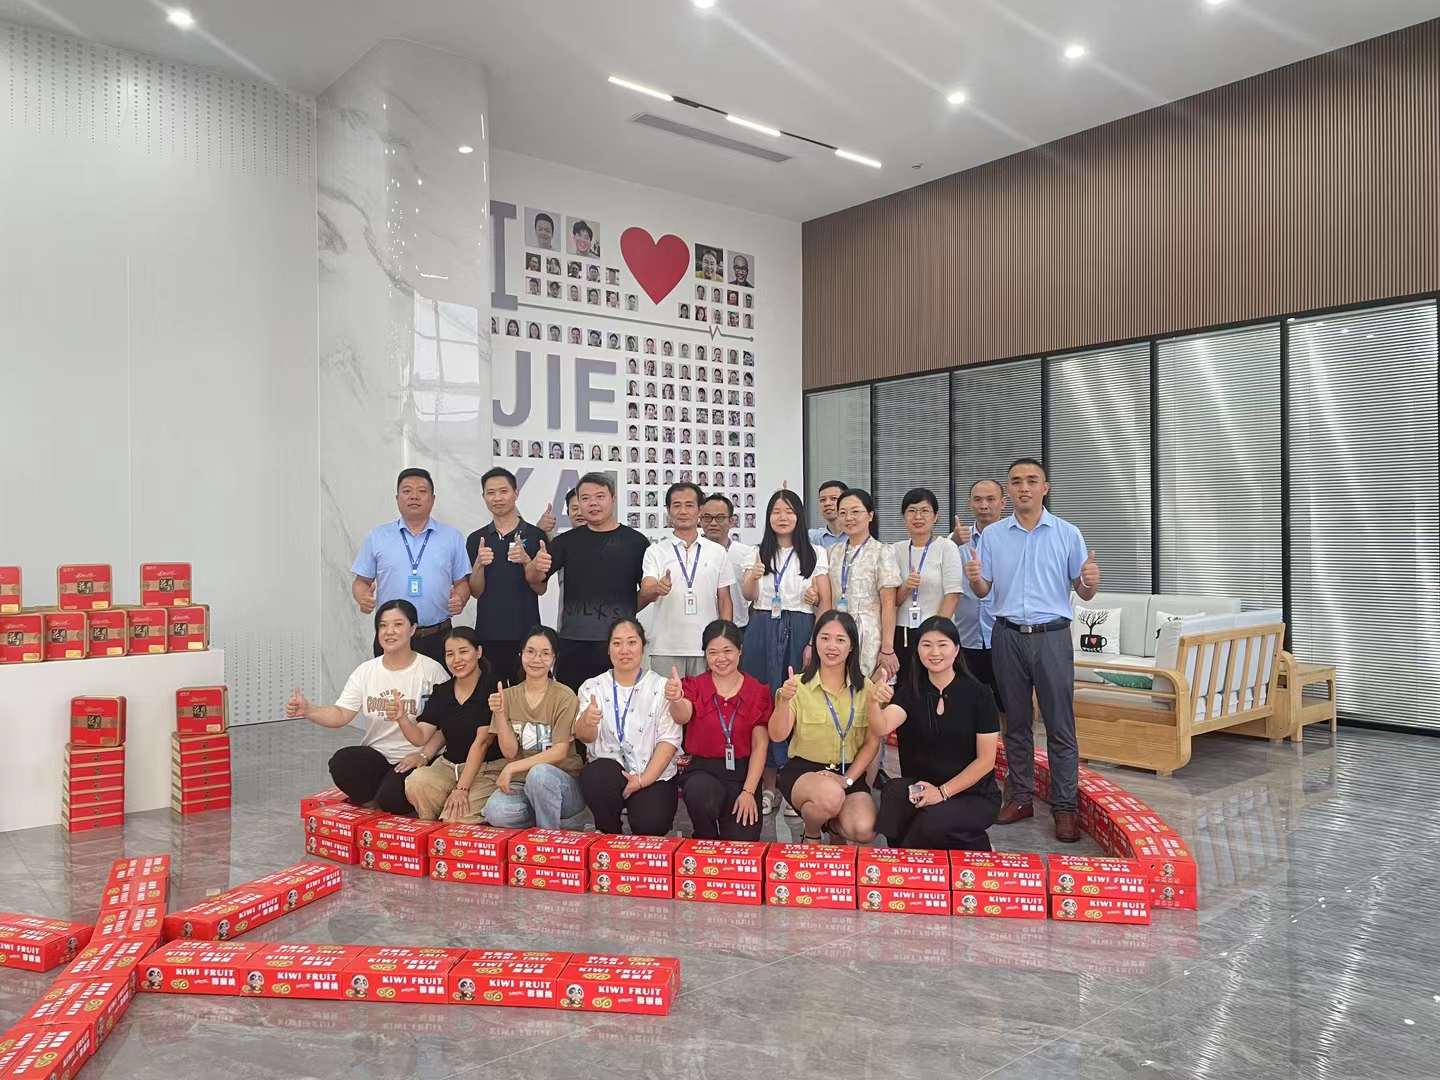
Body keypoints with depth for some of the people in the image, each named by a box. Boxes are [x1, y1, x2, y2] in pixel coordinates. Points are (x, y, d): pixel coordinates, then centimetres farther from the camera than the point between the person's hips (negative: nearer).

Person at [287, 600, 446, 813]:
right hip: (374, 756, 4)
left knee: (391, 799, -29)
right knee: (341, 762, -27)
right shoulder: (366, 671, 8)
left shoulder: (432, 671, -6)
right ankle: (374, 799, 3)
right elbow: (340, 715, -2)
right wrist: (307, 710, -21)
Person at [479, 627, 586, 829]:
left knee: (539, 773, -36)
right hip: (521, 784, 3)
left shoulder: (564, 696, -5)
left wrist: (512, 768, -15)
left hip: (563, 783, -2)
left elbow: (560, 752, -11)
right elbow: (509, 752, 0)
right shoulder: (508, 695, 6)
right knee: (496, 812, -29)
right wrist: (499, 714, -15)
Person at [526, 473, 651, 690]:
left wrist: (626, 613, -1)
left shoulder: (635, 541, 6)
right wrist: (535, 567, -18)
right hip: (573, 642, 1)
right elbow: (535, 582, 4)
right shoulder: (567, 541, 11)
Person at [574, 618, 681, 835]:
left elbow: (669, 740, -5)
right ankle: (609, 837, -3)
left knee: (650, 824, -27)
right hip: (607, 774, 1)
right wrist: (587, 721, -31)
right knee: (597, 775, -32)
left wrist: (643, 780, -16)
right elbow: (584, 737, -6)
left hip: (654, 776, -1)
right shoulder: (592, 687, 8)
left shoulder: (662, 687, 3)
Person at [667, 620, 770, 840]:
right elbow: (683, 717, -19)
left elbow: (760, 746, -1)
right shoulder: (694, 685, 3)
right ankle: (707, 844, -1)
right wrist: (675, 700, -43)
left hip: (742, 772, 1)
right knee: (701, 797, -34)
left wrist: (748, 791, -11)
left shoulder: (758, 691, 3)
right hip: (702, 769, 0)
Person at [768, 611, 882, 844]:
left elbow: (872, 742, 4)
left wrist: (848, 779, -9)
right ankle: (811, 836, 0)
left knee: (863, 831, -24)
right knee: (830, 796, -35)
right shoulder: (799, 685, -4)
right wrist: (784, 700, -32)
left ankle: (833, 825, 14)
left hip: (849, 773, 3)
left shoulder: (865, 688, 4)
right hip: (803, 770, -2)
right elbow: (777, 735, -14)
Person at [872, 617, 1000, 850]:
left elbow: (986, 760, -7)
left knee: (933, 822, -32)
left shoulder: (977, 694, -8)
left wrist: (943, 792, -15)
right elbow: (882, 729, -20)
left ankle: (976, 847, 0)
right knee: (893, 792, -28)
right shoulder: (911, 689, -1)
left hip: (974, 795, -3)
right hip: (925, 788, 3)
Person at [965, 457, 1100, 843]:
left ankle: (1064, 806, 7)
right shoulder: (992, 535, 6)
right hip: (1008, 636, 2)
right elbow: (983, 591, 8)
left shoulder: (1067, 534, 2)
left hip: (1052, 637, -2)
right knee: (1015, 723, 10)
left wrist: (1090, 582, -20)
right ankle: (1020, 796, 21)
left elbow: (1084, 593, 3)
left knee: (1060, 725, -1)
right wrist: (974, 578, -14)